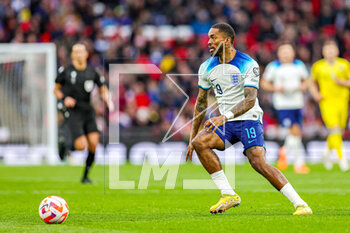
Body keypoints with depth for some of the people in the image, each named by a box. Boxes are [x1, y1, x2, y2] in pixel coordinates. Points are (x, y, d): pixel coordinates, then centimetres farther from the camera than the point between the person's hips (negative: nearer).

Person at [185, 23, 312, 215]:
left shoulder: (248, 65, -11)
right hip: (225, 122, 5)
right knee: (199, 142, -22)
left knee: (258, 162, -25)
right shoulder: (207, 68, 6)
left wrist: (225, 116, -35)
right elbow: (201, 103, 16)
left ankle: (300, 204, -18)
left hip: (248, 119, -5)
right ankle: (228, 195, -16)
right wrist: (192, 137, 14)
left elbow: (250, 100, -21)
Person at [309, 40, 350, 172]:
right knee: (334, 129, -19)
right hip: (327, 101, -3)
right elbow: (312, 83, 19)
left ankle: (328, 152, 34)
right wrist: (315, 94, 1)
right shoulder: (318, 66, 6)